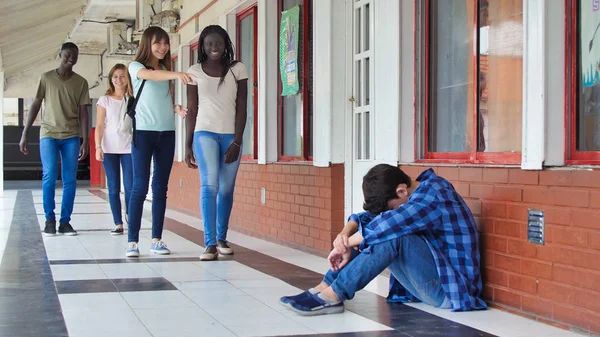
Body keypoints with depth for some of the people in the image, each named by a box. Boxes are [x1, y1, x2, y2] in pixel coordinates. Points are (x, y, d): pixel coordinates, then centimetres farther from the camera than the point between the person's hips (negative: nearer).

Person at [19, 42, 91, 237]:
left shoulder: (81, 82, 6)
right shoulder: (46, 78, 4)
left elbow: (83, 112, 5)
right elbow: (35, 106, 5)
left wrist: (85, 140, -2)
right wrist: (24, 134, 0)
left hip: (71, 136, 1)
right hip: (48, 134, -1)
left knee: (70, 180, -2)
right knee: (49, 177, -10)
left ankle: (65, 221, 4)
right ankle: (49, 220, 0)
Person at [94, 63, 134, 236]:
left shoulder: (133, 99, 6)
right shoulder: (105, 100, 6)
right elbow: (99, 126, 2)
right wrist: (98, 147, -7)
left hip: (128, 148, 0)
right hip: (109, 149, 0)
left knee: (130, 186, -7)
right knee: (113, 188, 2)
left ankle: (128, 214, 14)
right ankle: (118, 224, 6)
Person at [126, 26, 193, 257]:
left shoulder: (166, 70, 17)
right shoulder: (136, 67, -1)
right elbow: (150, 75, -24)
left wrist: (177, 109, -2)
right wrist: (176, 74, -42)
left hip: (167, 133, 5)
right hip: (143, 132, -5)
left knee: (160, 187, 4)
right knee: (140, 186, -9)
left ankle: (156, 240, 8)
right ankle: (132, 241, -7)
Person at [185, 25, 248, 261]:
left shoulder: (237, 70, 3)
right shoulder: (195, 71, 5)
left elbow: (241, 108, 0)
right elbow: (191, 110, 7)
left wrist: (237, 142, -7)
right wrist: (188, 145, 4)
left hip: (231, 135, 1)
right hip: (205, 133, -1)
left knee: (226, 189, 4)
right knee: (209, 185, -14)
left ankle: (221, 238, 20)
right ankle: (210, 243, -15)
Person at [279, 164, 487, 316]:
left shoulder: (434, 196, -19)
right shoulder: (418, 195, 8)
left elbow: (387, 224, -31)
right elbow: (368, 217, 7)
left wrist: (347, 245, -18)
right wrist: (345, 233, -14)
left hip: (451, 288, -9)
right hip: (431, 281, 9)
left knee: (393, 234, -30)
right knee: (368, 232, 1)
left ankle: (332, 295, -26)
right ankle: (324, 288, -10)